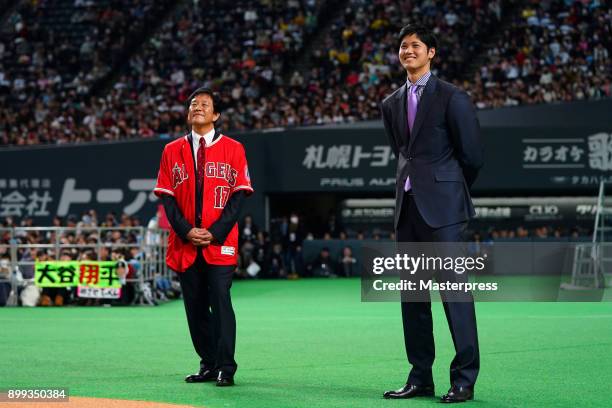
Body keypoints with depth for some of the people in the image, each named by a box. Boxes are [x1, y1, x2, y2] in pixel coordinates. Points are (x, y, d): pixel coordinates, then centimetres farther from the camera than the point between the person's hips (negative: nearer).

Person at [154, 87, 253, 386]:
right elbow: (167, 197, 6)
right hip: (184, 243, 3)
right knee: (194, 306, 6)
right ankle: (208, 365, 17)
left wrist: (216, 232, -11)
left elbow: (239, 195, -1)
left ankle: (226, 368, -6)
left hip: (220, 242, -3)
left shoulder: (232, 149, 4)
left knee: (220, 301, -10)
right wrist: (186, 230, -8)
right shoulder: (172, 151, 11)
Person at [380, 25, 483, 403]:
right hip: (408, 206, 7)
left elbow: (472, 154, -2)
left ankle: (464, 379, -4)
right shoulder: (392, 104, 15)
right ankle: (421, 378, 13)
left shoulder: (452, 97, -4)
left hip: (442, 207, -7)